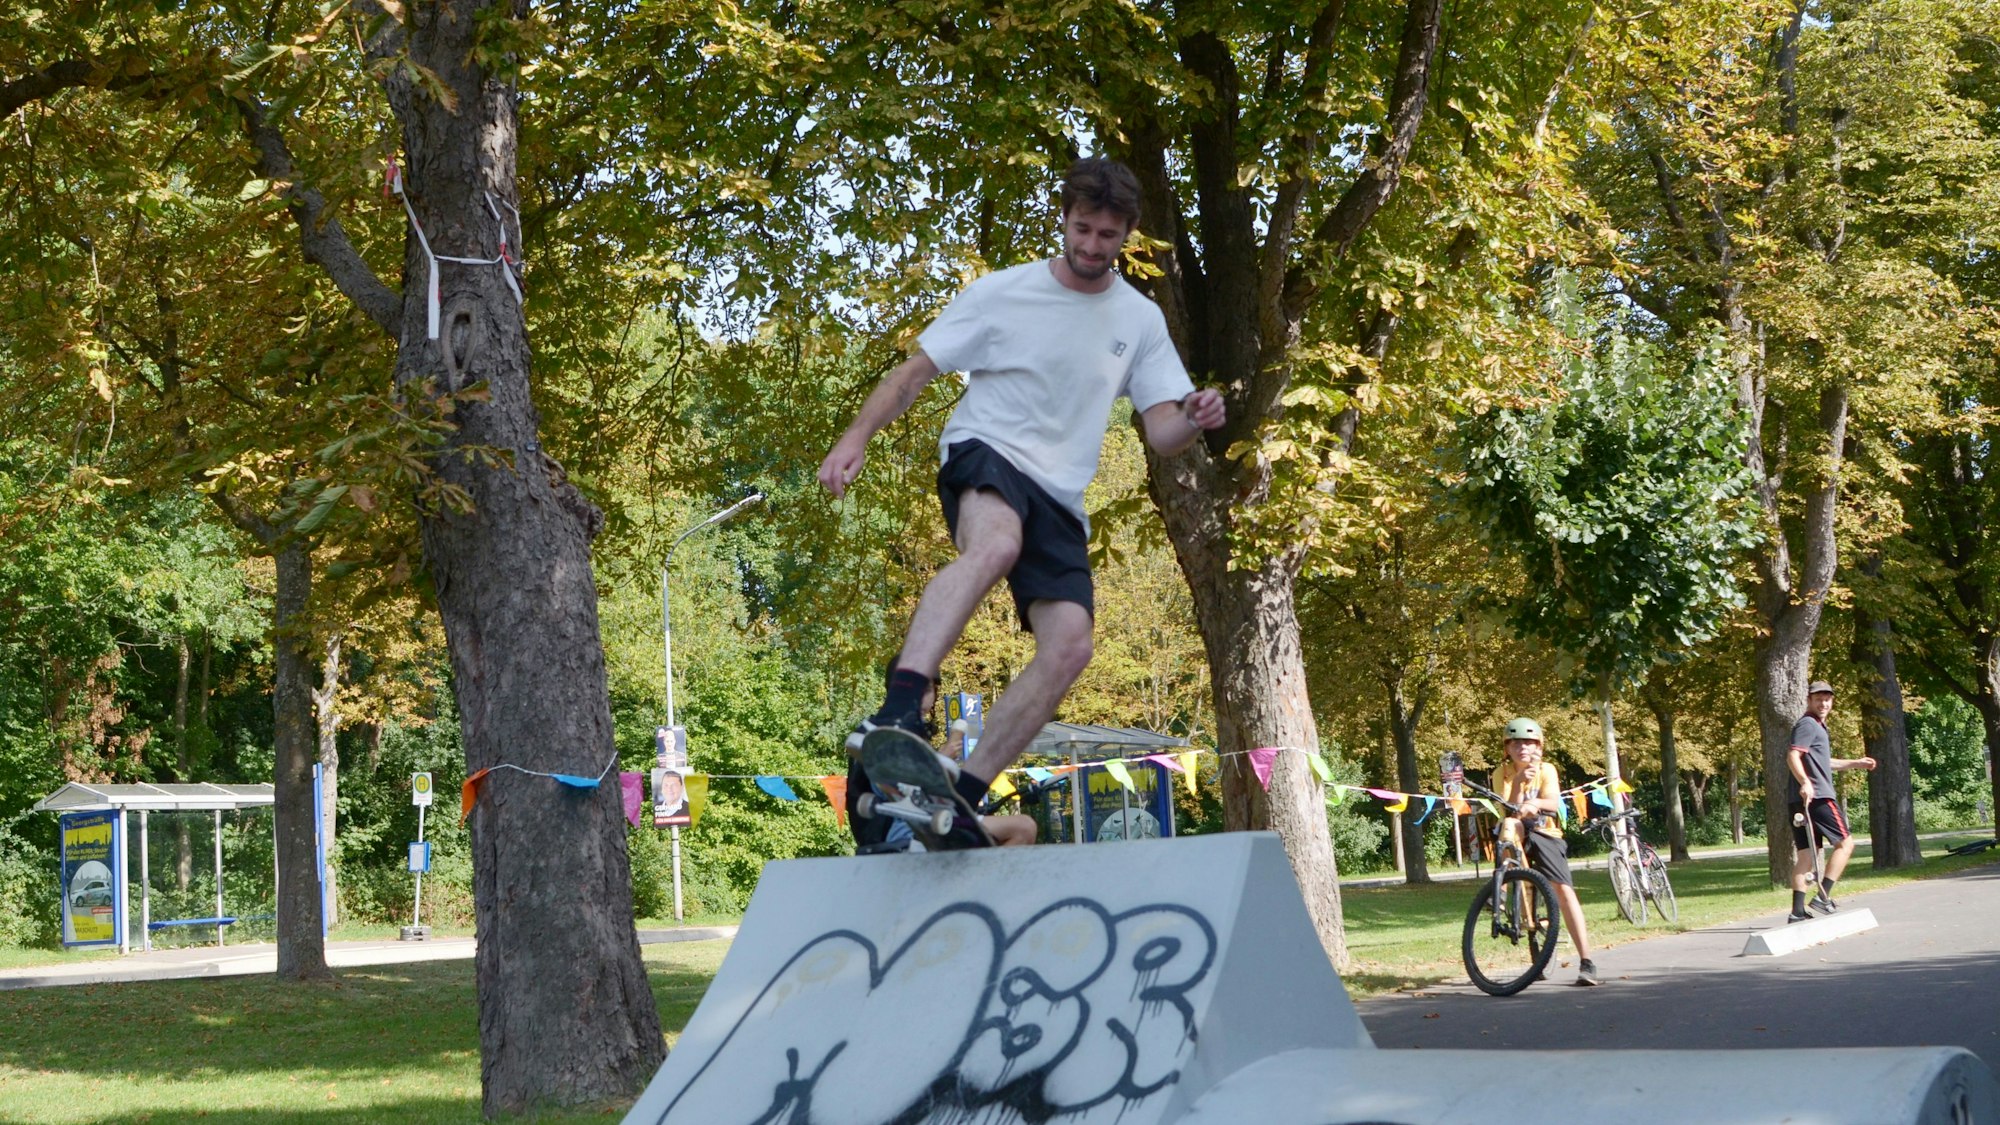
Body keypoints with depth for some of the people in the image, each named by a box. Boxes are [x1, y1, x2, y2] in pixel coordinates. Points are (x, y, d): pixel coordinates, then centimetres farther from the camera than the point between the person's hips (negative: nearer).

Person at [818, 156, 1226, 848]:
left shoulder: (1140, 320, 10)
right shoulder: (1004, 293, 1)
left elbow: (1163, 436, 6)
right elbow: (916, 371, 2)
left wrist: (1195, 419, -18)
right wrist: (855, 439, -13)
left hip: (1059, 499, 4)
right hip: (984, 454, -4)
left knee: (1070, 645, -16)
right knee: (996, 545, -40)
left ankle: (961, 797, -9)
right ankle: (898, 713, -52)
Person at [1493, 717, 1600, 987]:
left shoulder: (1546, 770, -2)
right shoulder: (1503, 773, -3)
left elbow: (1554, 803, -18)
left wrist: (1535, 803, -39)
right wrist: (1518, 782, -31)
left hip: (1545, 835, 0)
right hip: (1518, 836, 0)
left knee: (1565, 891, -16)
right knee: (1509, 824, -37)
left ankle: (1586, 962, -17)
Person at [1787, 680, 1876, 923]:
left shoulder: (1817, 726, 25)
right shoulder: (1808, 725, -7)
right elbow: (1793, 757, -22)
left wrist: (1855, 763, 43)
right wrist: (1805, 782, -36)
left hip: (1800, 799, 10)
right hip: (1817, 796, -10)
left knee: (1806, 853, 6)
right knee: (1845, 842, -4)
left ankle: (1798, 911, 1)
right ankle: (1822, 896, -13)